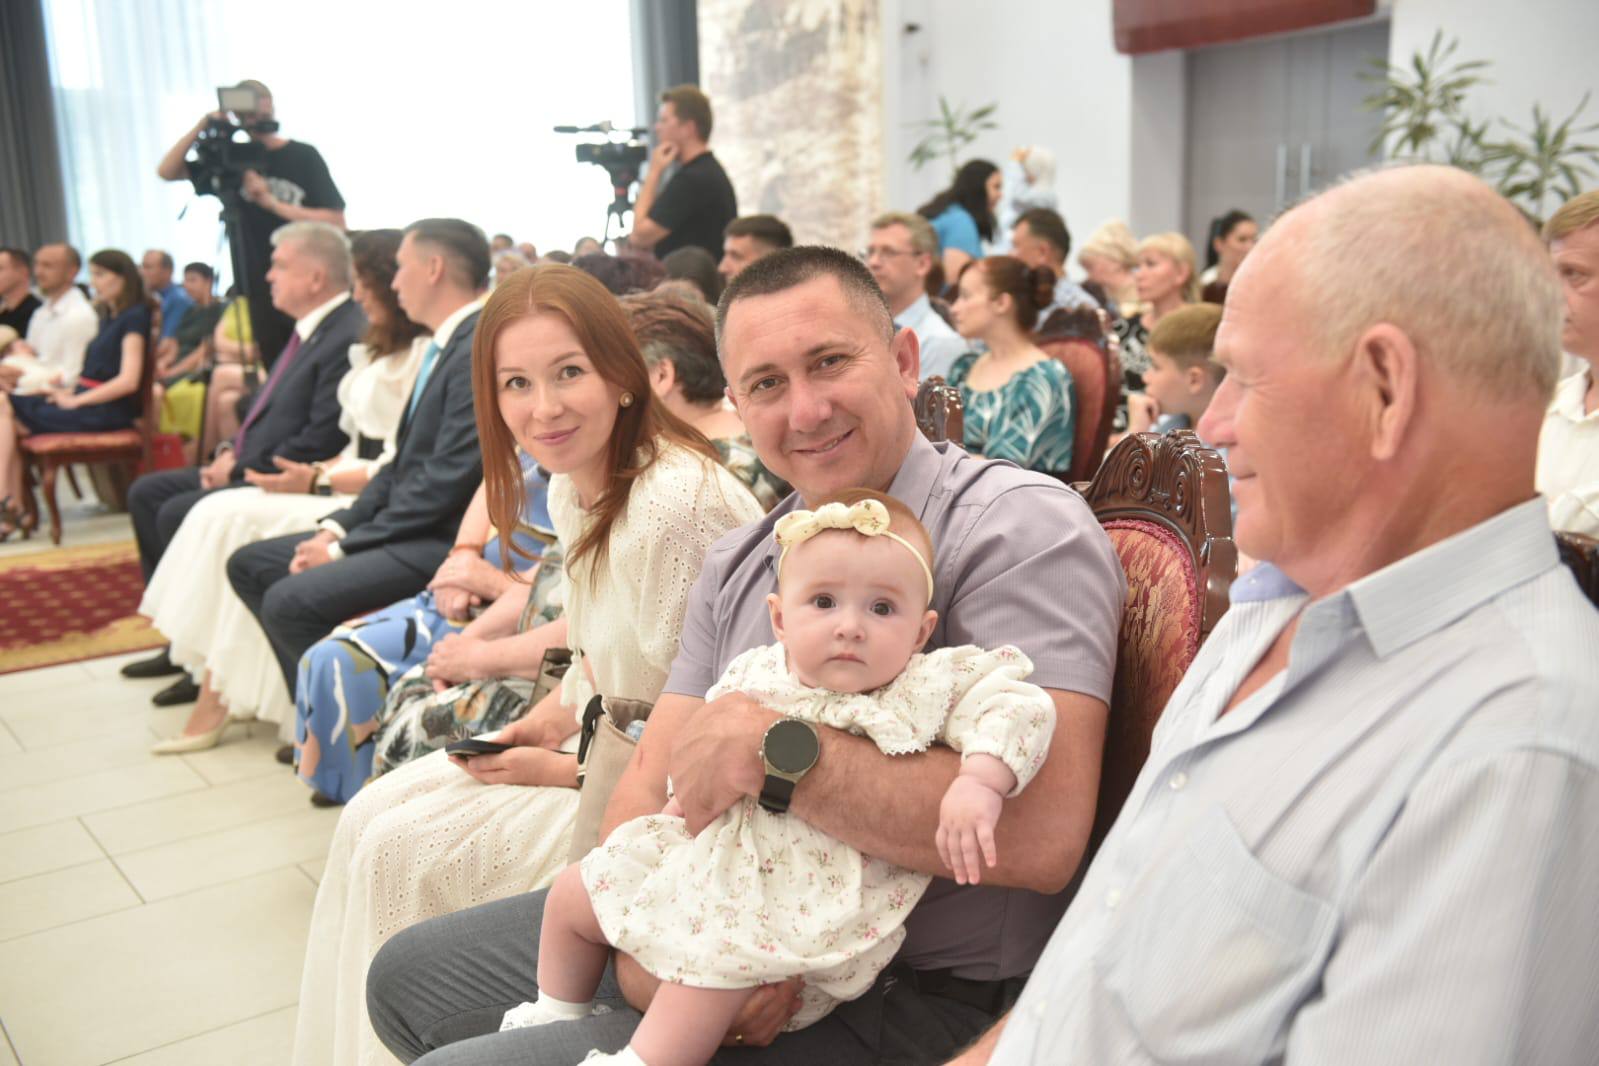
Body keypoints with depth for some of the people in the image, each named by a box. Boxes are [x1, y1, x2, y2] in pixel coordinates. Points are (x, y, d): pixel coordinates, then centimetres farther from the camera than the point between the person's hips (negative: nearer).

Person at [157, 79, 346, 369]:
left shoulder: (303, 157, -2)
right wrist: (201, 127, -2)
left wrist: (272, 203, -13)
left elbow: (336, 222, -8)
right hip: (261, 292, 3)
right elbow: (167, 171, 10)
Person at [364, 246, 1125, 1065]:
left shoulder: (1021, 526, -16)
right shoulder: (738, 565, 8)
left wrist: (768, 741, -26)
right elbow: (647, 786, 3)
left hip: (905, 997, -7)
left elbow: (1040, 835, -29)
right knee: (408, 974, 18)